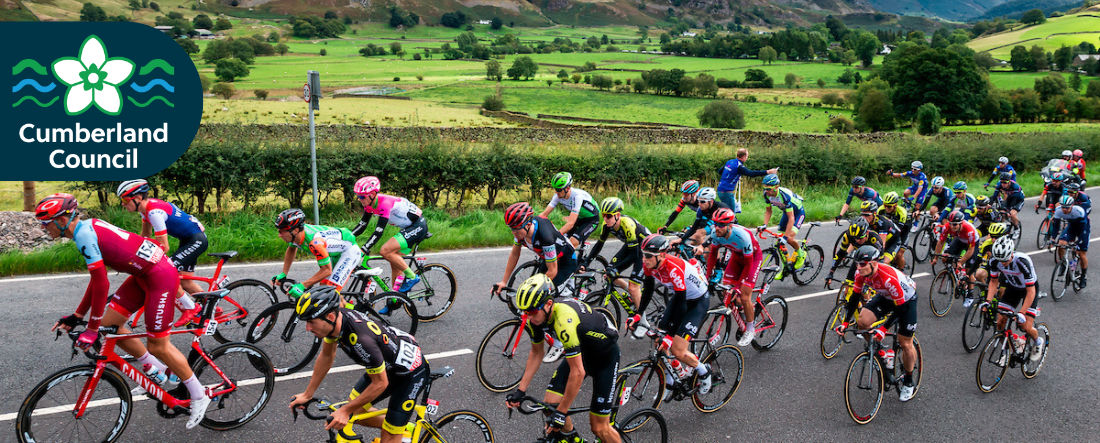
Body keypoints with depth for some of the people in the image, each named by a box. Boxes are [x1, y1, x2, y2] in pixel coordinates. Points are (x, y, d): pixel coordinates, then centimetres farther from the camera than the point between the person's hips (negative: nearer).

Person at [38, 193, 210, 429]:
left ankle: (199, 396, 13)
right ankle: (158, 373, 24)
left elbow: (101, 284, -20)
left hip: (160, 276, -10)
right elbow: (97, 280, 18)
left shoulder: (84, 235, -18)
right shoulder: (89, 228, 12)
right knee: (109, 324, 10)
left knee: (158, 346, -2)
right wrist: (76, 316, 19)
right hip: (144, 274, 10)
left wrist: (92, 329, -13)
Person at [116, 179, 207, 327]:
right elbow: (145, 235, 19)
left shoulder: (154, 212, -25)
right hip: (187, 239, 10)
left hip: (197, 240, -10)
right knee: (184, 282, 13)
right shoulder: (146, 206, 4)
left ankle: (190, 309, -3)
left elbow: (164, 247, -24)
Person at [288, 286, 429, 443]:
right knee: (354, 412, 10)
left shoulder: (361, 339, -39)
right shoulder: (336, 318, -14)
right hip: (387, 365, 8)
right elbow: (327, 356, 6)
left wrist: (345, 411, -17)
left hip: (411, 372, -8)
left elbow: (380, 384, -26)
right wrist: (307, 395, 10)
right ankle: (403, 427, 28)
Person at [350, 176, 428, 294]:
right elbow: (362, 226, 6)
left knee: (385, 251, -21)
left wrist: (363, 250, -38)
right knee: (395, 263, 9)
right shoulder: (370, 204, -1)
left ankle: (411, 277, -8)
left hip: (418, 226, -10)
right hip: (408, 227, 10)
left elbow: (378, 232, -33)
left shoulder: (384, 203, -27)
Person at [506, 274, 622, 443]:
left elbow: (578, 372, -36)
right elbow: (536, 353, 2)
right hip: (580, 352, 7)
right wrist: (520, 391, -2)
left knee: (599, 428, -8)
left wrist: (561, 412, -29)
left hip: (605, 355, -7)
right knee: (550, 404, -6)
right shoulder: (535, 316, -15)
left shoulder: (564, 320, -40)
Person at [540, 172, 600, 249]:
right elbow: (544, 214, -14)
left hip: (592, 219, -7)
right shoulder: (558, 195, -16)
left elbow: (571, 223, -42)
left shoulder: (577, 196, -35)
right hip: (579, 219, 7)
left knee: (572, 242, -25)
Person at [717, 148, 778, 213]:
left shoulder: (730, 162, 11)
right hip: (727, 192, -9)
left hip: (720, 190, 9)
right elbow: (751, 173, -27)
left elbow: (720, 172, 22)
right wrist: (768, 172, -28)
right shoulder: (739, 166, -15)